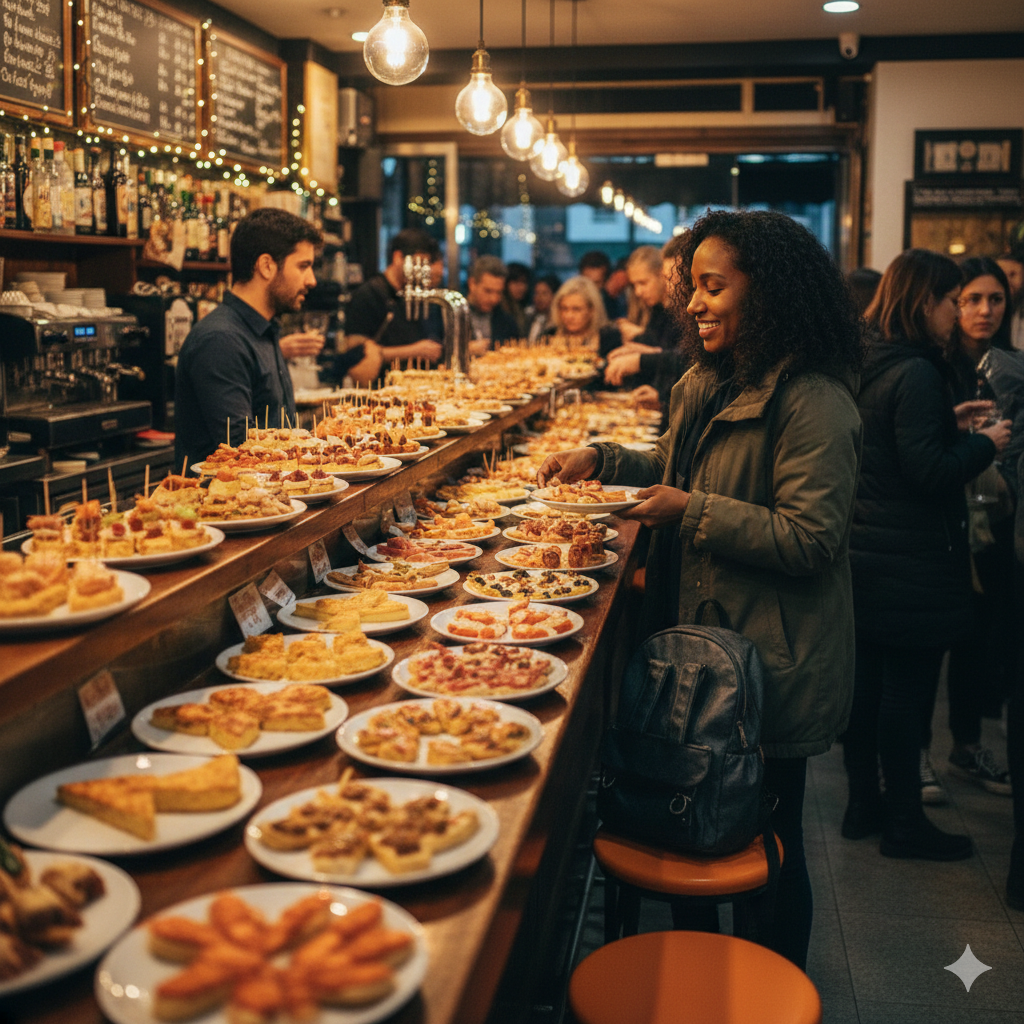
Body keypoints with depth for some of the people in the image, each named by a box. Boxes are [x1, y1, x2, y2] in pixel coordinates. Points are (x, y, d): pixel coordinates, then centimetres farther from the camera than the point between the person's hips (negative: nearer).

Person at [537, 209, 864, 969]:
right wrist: (603, 460, 7)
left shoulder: (812, 405, -19)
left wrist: (693, 512, -23)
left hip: (773, 666, -9)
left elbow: (811, 537, -24)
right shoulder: (707, 386, 10)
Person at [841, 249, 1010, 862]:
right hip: (912, 561, -9)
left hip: (865, 555, 9)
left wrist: (948, 424, 13)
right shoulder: (917, 373, -18)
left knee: (866, 683, 15)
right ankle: (905, 822, 13)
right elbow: (928, 471, -21)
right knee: (907, 690, 1)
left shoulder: (868, 365, 9)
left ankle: (865, 805, 26)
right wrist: (985, 444, -7)